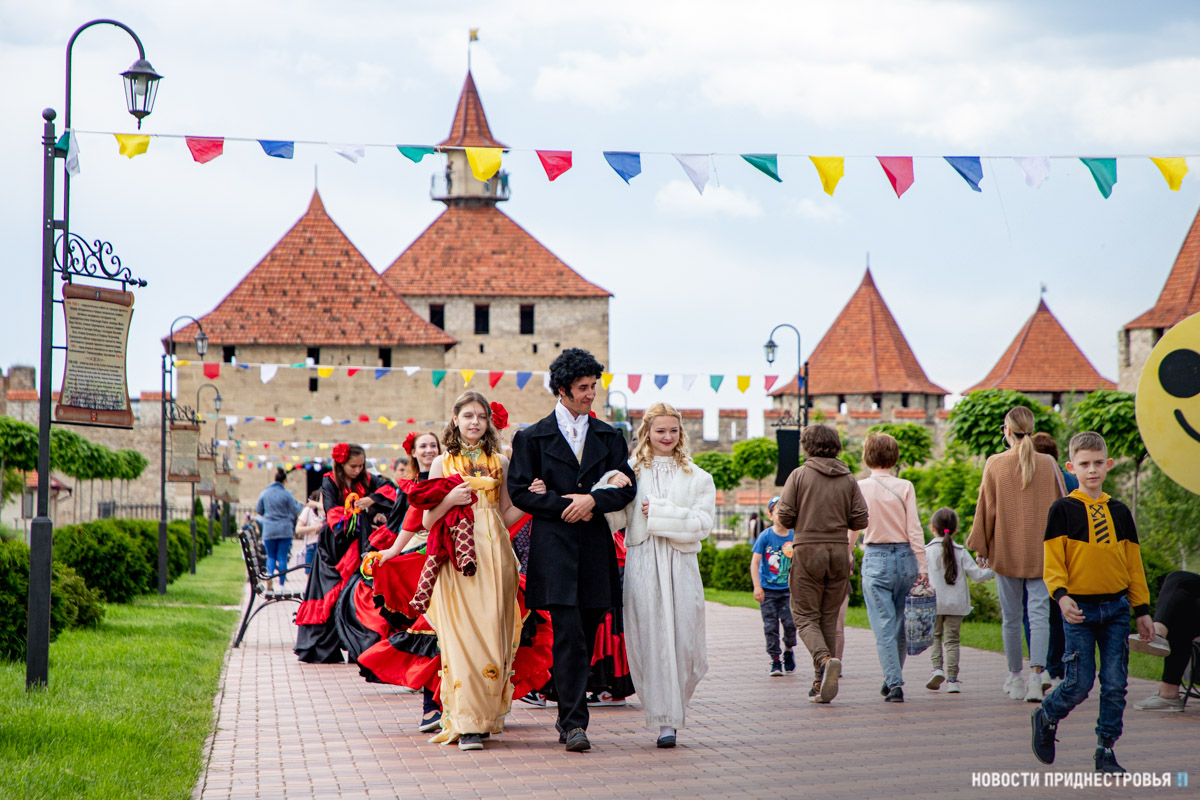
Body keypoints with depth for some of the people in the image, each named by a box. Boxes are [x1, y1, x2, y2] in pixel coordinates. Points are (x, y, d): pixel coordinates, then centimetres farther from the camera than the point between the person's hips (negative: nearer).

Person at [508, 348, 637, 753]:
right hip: (554, 547, -4)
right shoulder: (532, 437, 6)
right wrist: (566, 505, -8)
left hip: (596, 547, 4)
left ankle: (567, 716, 19)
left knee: (585, 638, 7)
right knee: (569, 635, -13)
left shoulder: (609, 437, 14)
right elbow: (520, 491, 1)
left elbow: (626, 488, 7)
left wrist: (592, 500, -11)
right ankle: (574, 722, -12)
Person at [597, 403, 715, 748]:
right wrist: (611, 485, -13)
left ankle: (674, 704, 19)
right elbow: (615, 521, 1)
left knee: (684, 639, -3)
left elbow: (702, 523, -2)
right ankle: (664, 720, 4)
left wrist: (659, 513, -7)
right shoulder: (631, 472, 9)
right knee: (651, 639, -4)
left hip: (681, 566, 0)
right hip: (642, 566, 0)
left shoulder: (697, 478, 9)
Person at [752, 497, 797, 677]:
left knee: (790, 623, -9)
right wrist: (757, 587, -11)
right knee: (770, 626, 0)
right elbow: (755, 562, -6)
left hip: (787, 589, 1)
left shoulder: (794, 537, -1)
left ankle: (788, 651, 18)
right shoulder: (765, 536, -7)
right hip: (767, 590, -1)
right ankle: (775, 661, 11)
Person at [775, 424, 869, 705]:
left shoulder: (799, 475, -2)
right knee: (829, 619, 10)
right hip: (839, 552, 3)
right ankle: (821, 684, 10)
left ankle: (825, 660, -26)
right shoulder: (848, 479, 5)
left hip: (807, 551, -3)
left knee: (806, 617, 1)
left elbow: (784, 516, -6)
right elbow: (860, 520, 2)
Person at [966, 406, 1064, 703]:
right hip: (1041, 551, 0)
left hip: (1006, 550, 0)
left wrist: (982, 546, 7)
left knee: (1011, 617, 10)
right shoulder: (1048, 464, -1)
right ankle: (1036, 674, -18)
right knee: (1040, 613, -2)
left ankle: (1015, 678, 20)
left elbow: (986, 509, -3)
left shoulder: (995, 464, -5)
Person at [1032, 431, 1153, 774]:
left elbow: (1133, 564, 15)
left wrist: (1142, 610, 12)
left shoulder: (1120, 511, 10)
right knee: (1080, 683, -5)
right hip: (1080, 608, -4)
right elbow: (1052, 562, -6)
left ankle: (1106, 751, 12)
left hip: (1116, 608, 4)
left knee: (1115, 684, 1)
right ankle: (1045, 718, 23)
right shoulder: (1063, 509, -2)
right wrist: (1061, 596, -23)